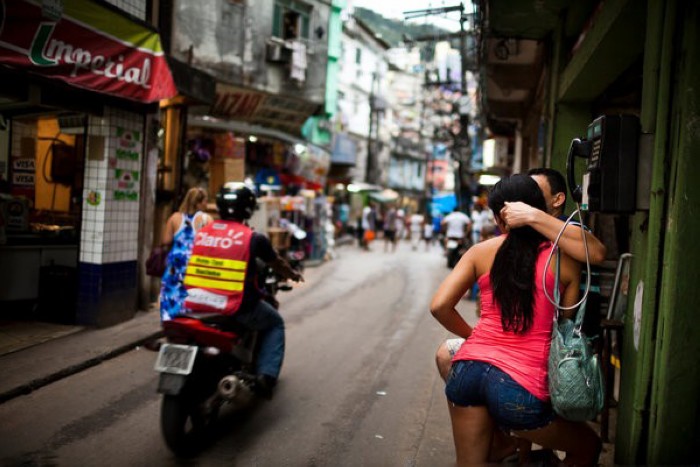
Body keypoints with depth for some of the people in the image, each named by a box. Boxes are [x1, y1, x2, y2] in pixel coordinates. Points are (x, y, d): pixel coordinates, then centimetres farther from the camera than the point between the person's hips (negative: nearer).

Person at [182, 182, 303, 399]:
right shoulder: (254, 238, -7)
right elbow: (277, 264, 9)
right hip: (238, 308, -4)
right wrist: (293, 275, 31)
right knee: (275, 323, 22)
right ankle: (266, 375, 8)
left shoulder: (201, 233, 5)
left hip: (197, 305, 5)